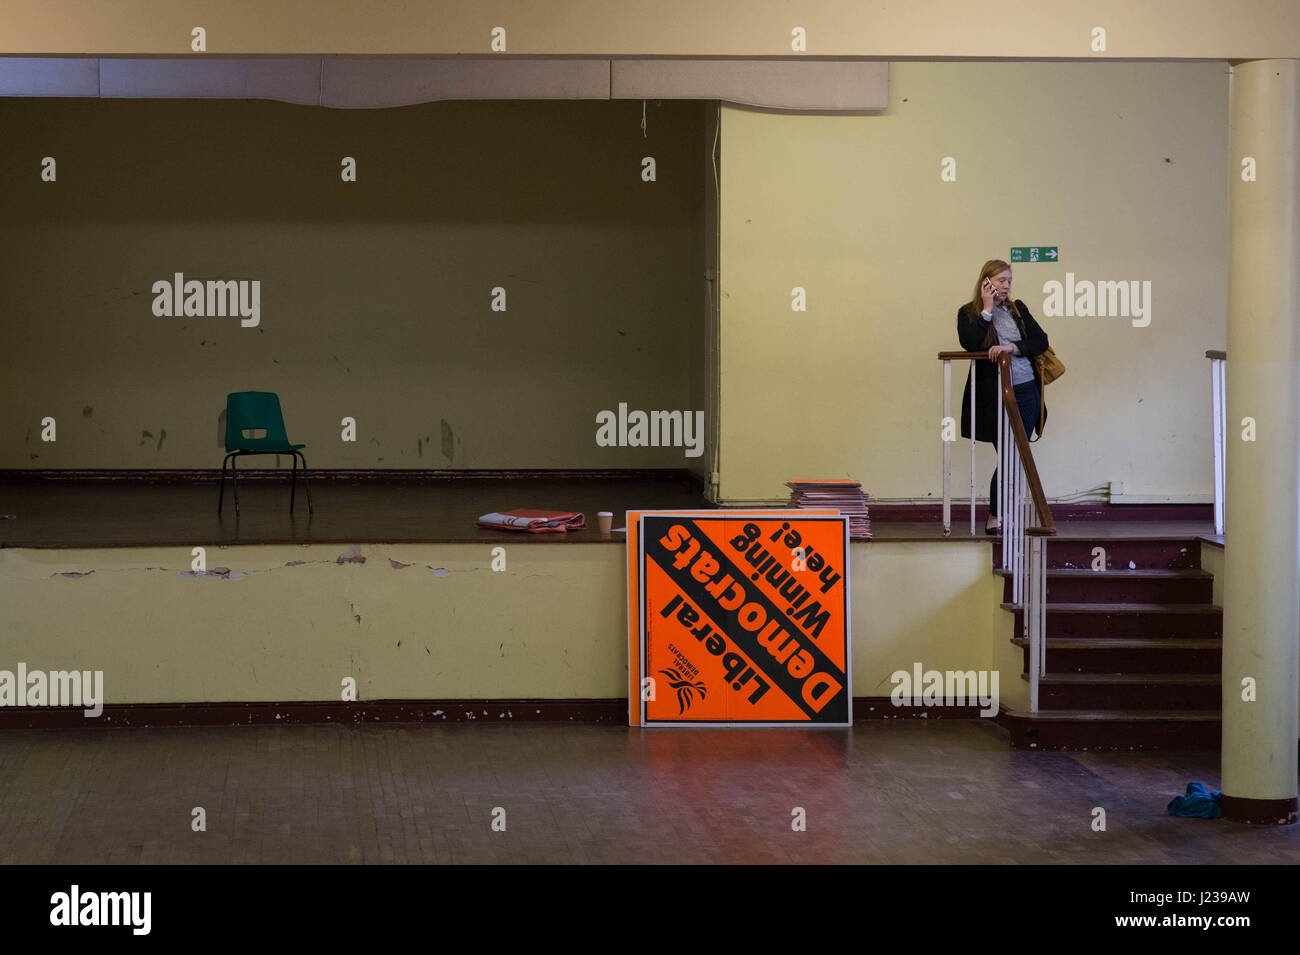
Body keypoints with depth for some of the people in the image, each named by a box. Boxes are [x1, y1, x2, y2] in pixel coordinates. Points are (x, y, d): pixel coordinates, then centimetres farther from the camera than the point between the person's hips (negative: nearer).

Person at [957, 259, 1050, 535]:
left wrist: (1012, 347, -12)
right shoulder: (969, 313, 1)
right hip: (994, 396, -4)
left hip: (1026, 391, 4)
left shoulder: (1017, 309, 12)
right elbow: (970, 344, -17)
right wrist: (987, 309, -12)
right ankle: (995, 518, 4)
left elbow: (1041, 341, 5)